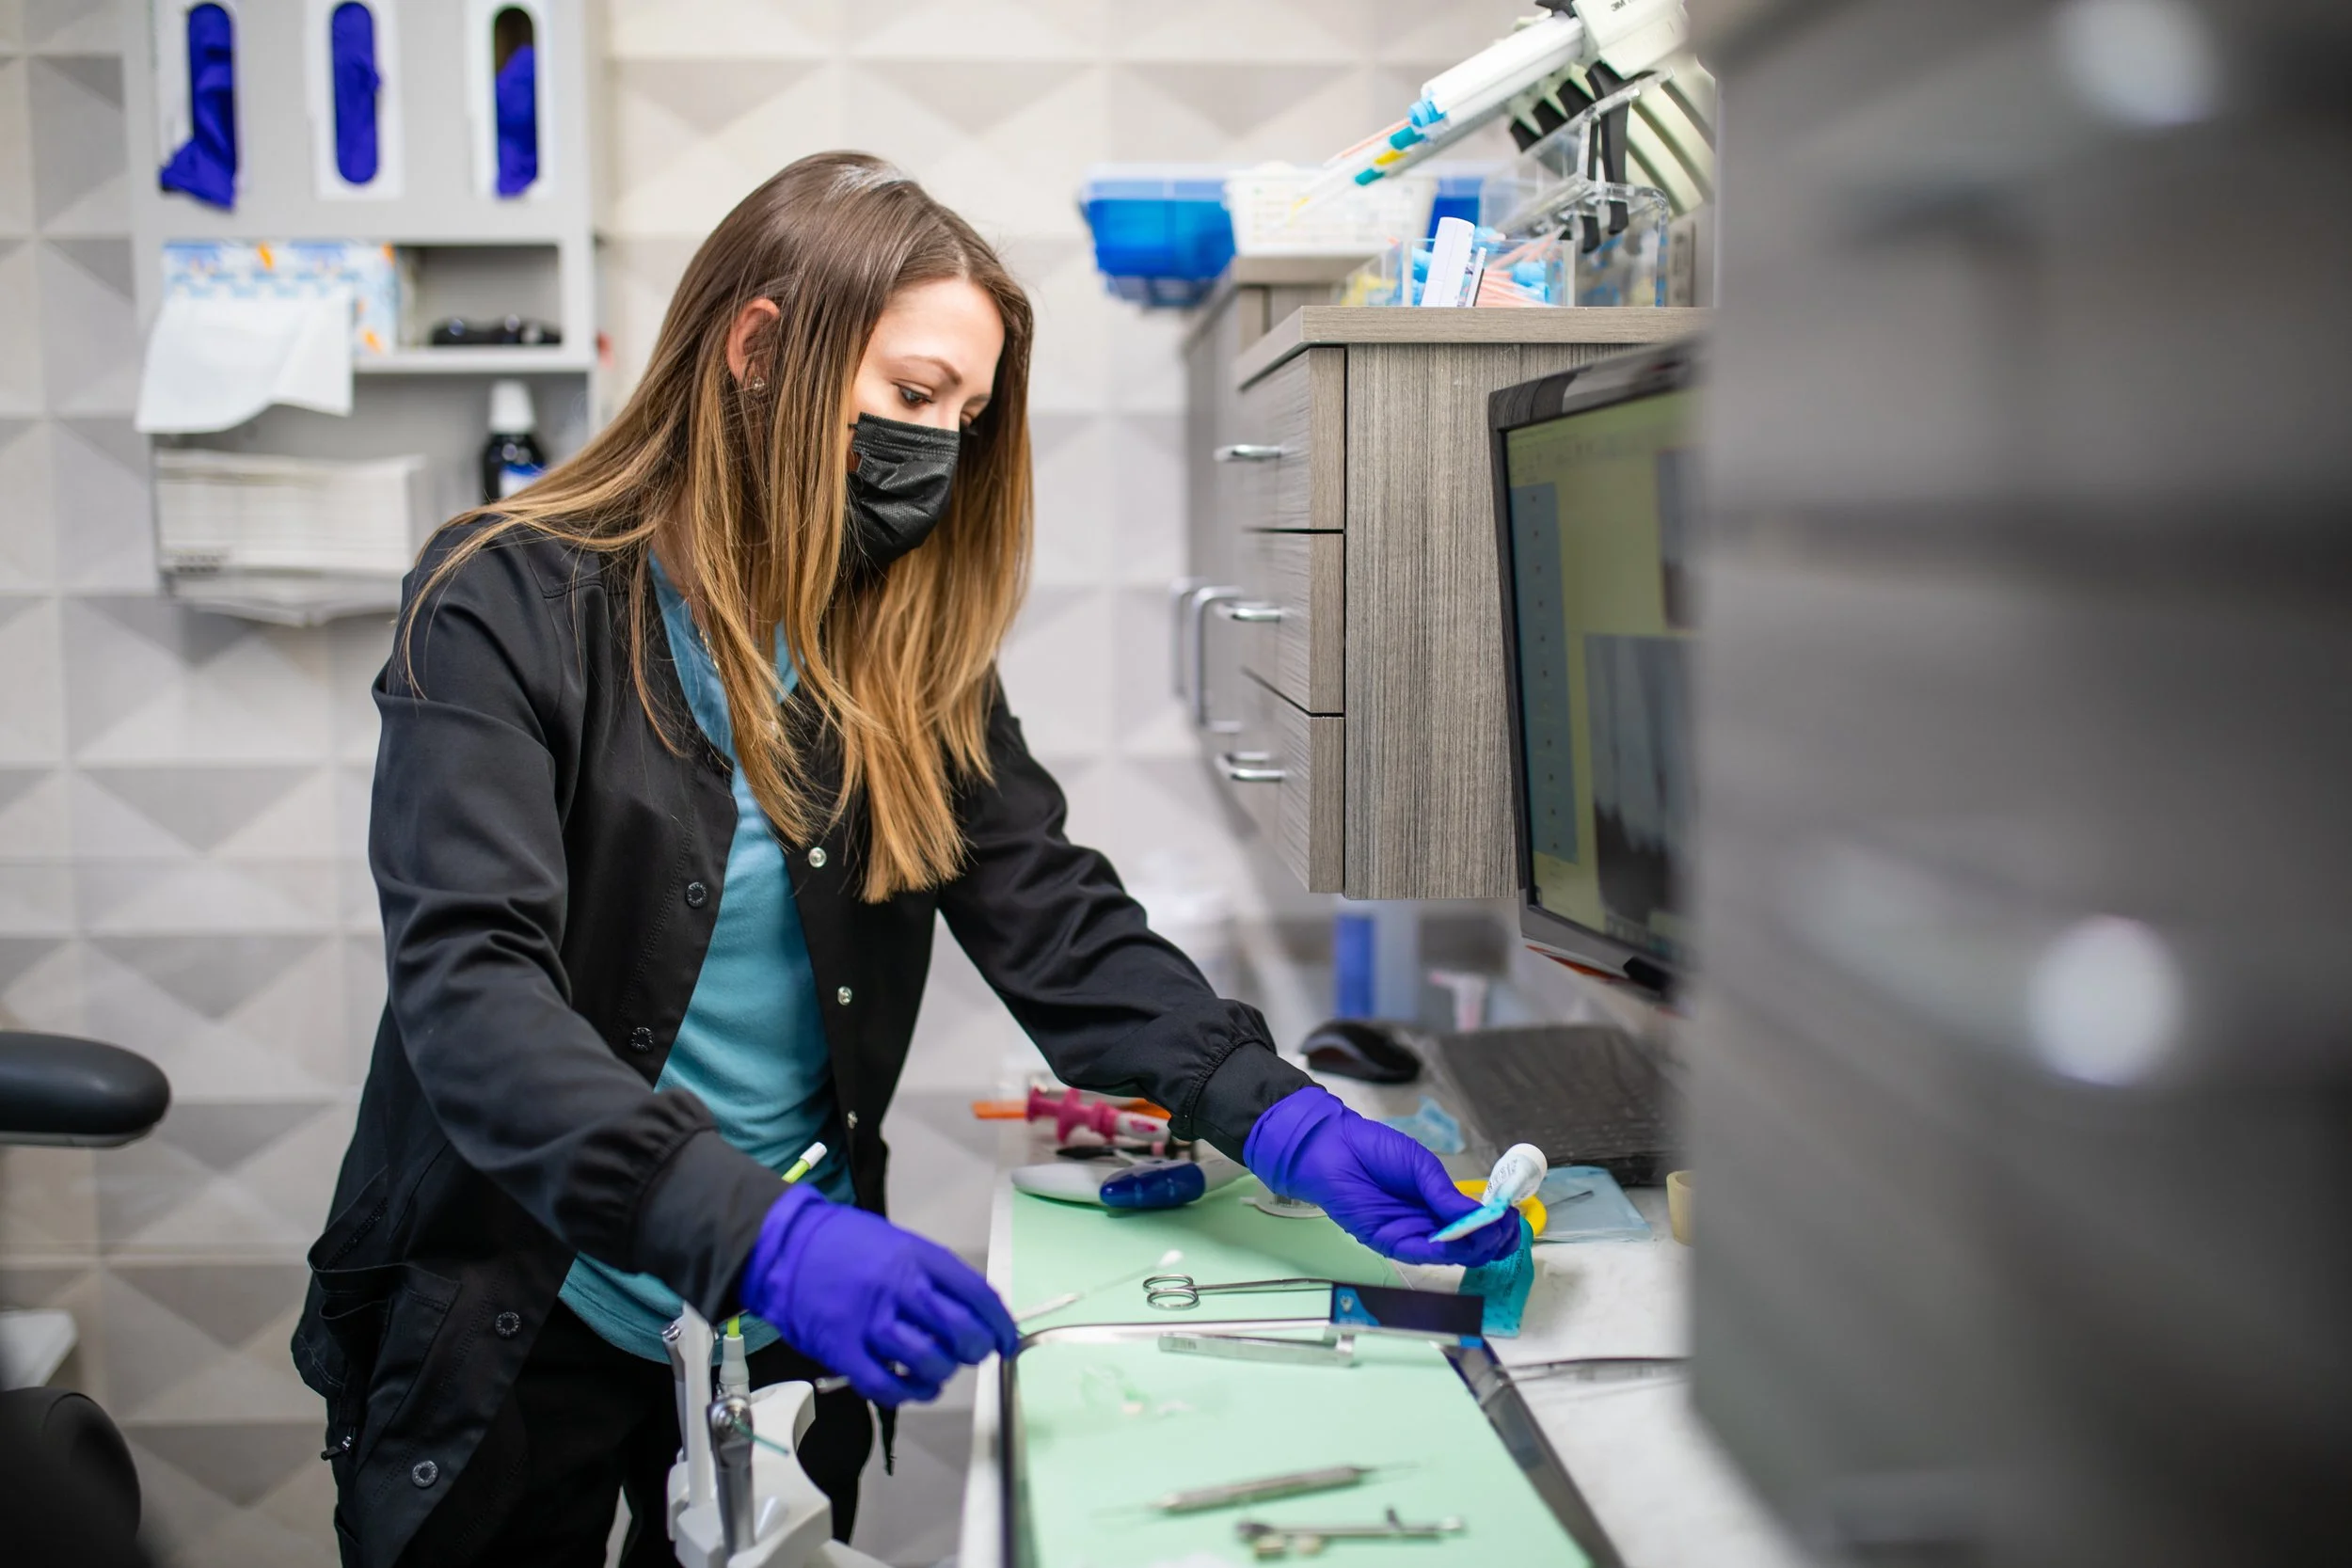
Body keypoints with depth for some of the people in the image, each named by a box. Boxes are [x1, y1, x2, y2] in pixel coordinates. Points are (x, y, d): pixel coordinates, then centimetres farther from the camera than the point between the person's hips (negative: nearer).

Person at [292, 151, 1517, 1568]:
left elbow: (1058, 920, -4)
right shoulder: (510, 605, -15)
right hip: (512, 1332, -4)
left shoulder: (907, 651, 2)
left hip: (787, 1335, 5)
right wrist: (757, 1233, -40)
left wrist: (1281, 1118, -20)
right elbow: (472, 990, -26)